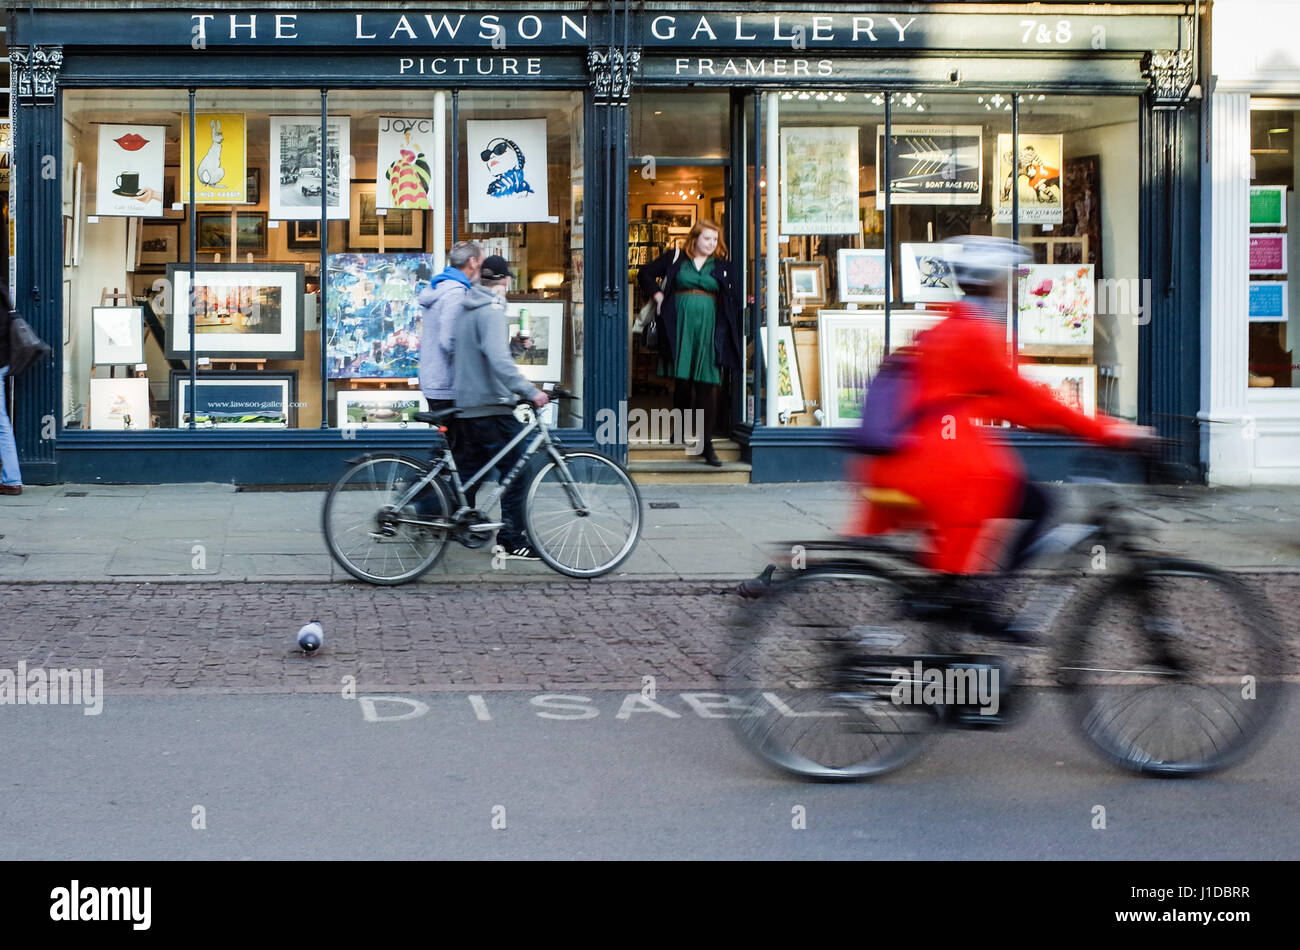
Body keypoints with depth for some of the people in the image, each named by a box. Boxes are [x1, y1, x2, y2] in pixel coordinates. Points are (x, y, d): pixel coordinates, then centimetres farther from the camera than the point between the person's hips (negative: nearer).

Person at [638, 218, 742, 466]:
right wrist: (657, 295, 4)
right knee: (682, 380, 2)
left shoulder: (723, 267, 14)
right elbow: (645, 274, 17)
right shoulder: (675, 259, 10)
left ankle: (707, 443, -6)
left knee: (707, 385, -6)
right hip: (680, 326, -1)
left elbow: (731, 300, 14)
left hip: (709, 329, 1)